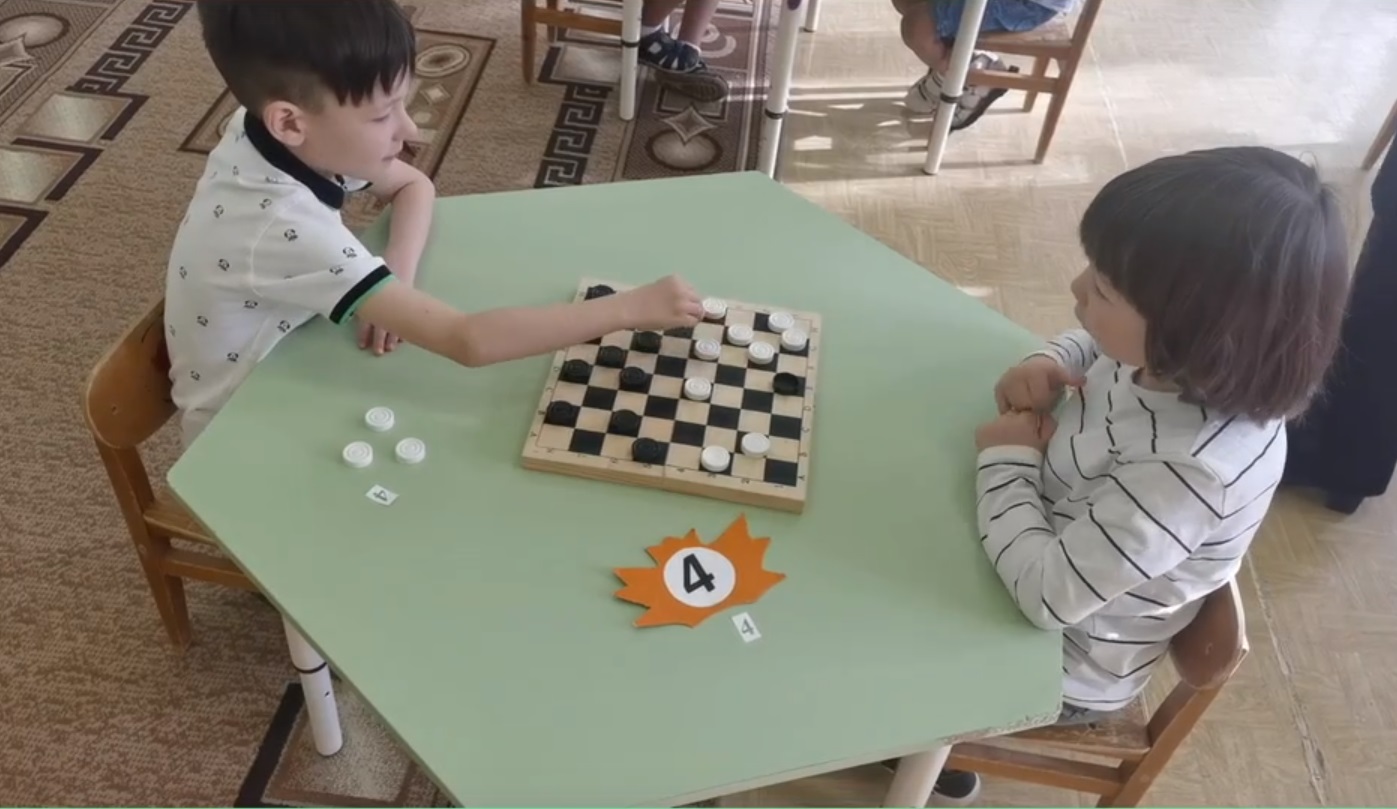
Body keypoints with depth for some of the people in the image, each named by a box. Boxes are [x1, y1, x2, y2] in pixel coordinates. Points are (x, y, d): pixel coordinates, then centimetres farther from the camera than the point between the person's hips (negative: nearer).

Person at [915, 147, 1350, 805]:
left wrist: (1007, 458, -26)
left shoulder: (1190, 467, -40)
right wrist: (1051, 363, -14)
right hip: (1061, 545, 7)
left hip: (1062, 663, -7)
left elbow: (1048, 593, -37)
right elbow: (1094, 341, 8)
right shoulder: (1189, 367, -16)